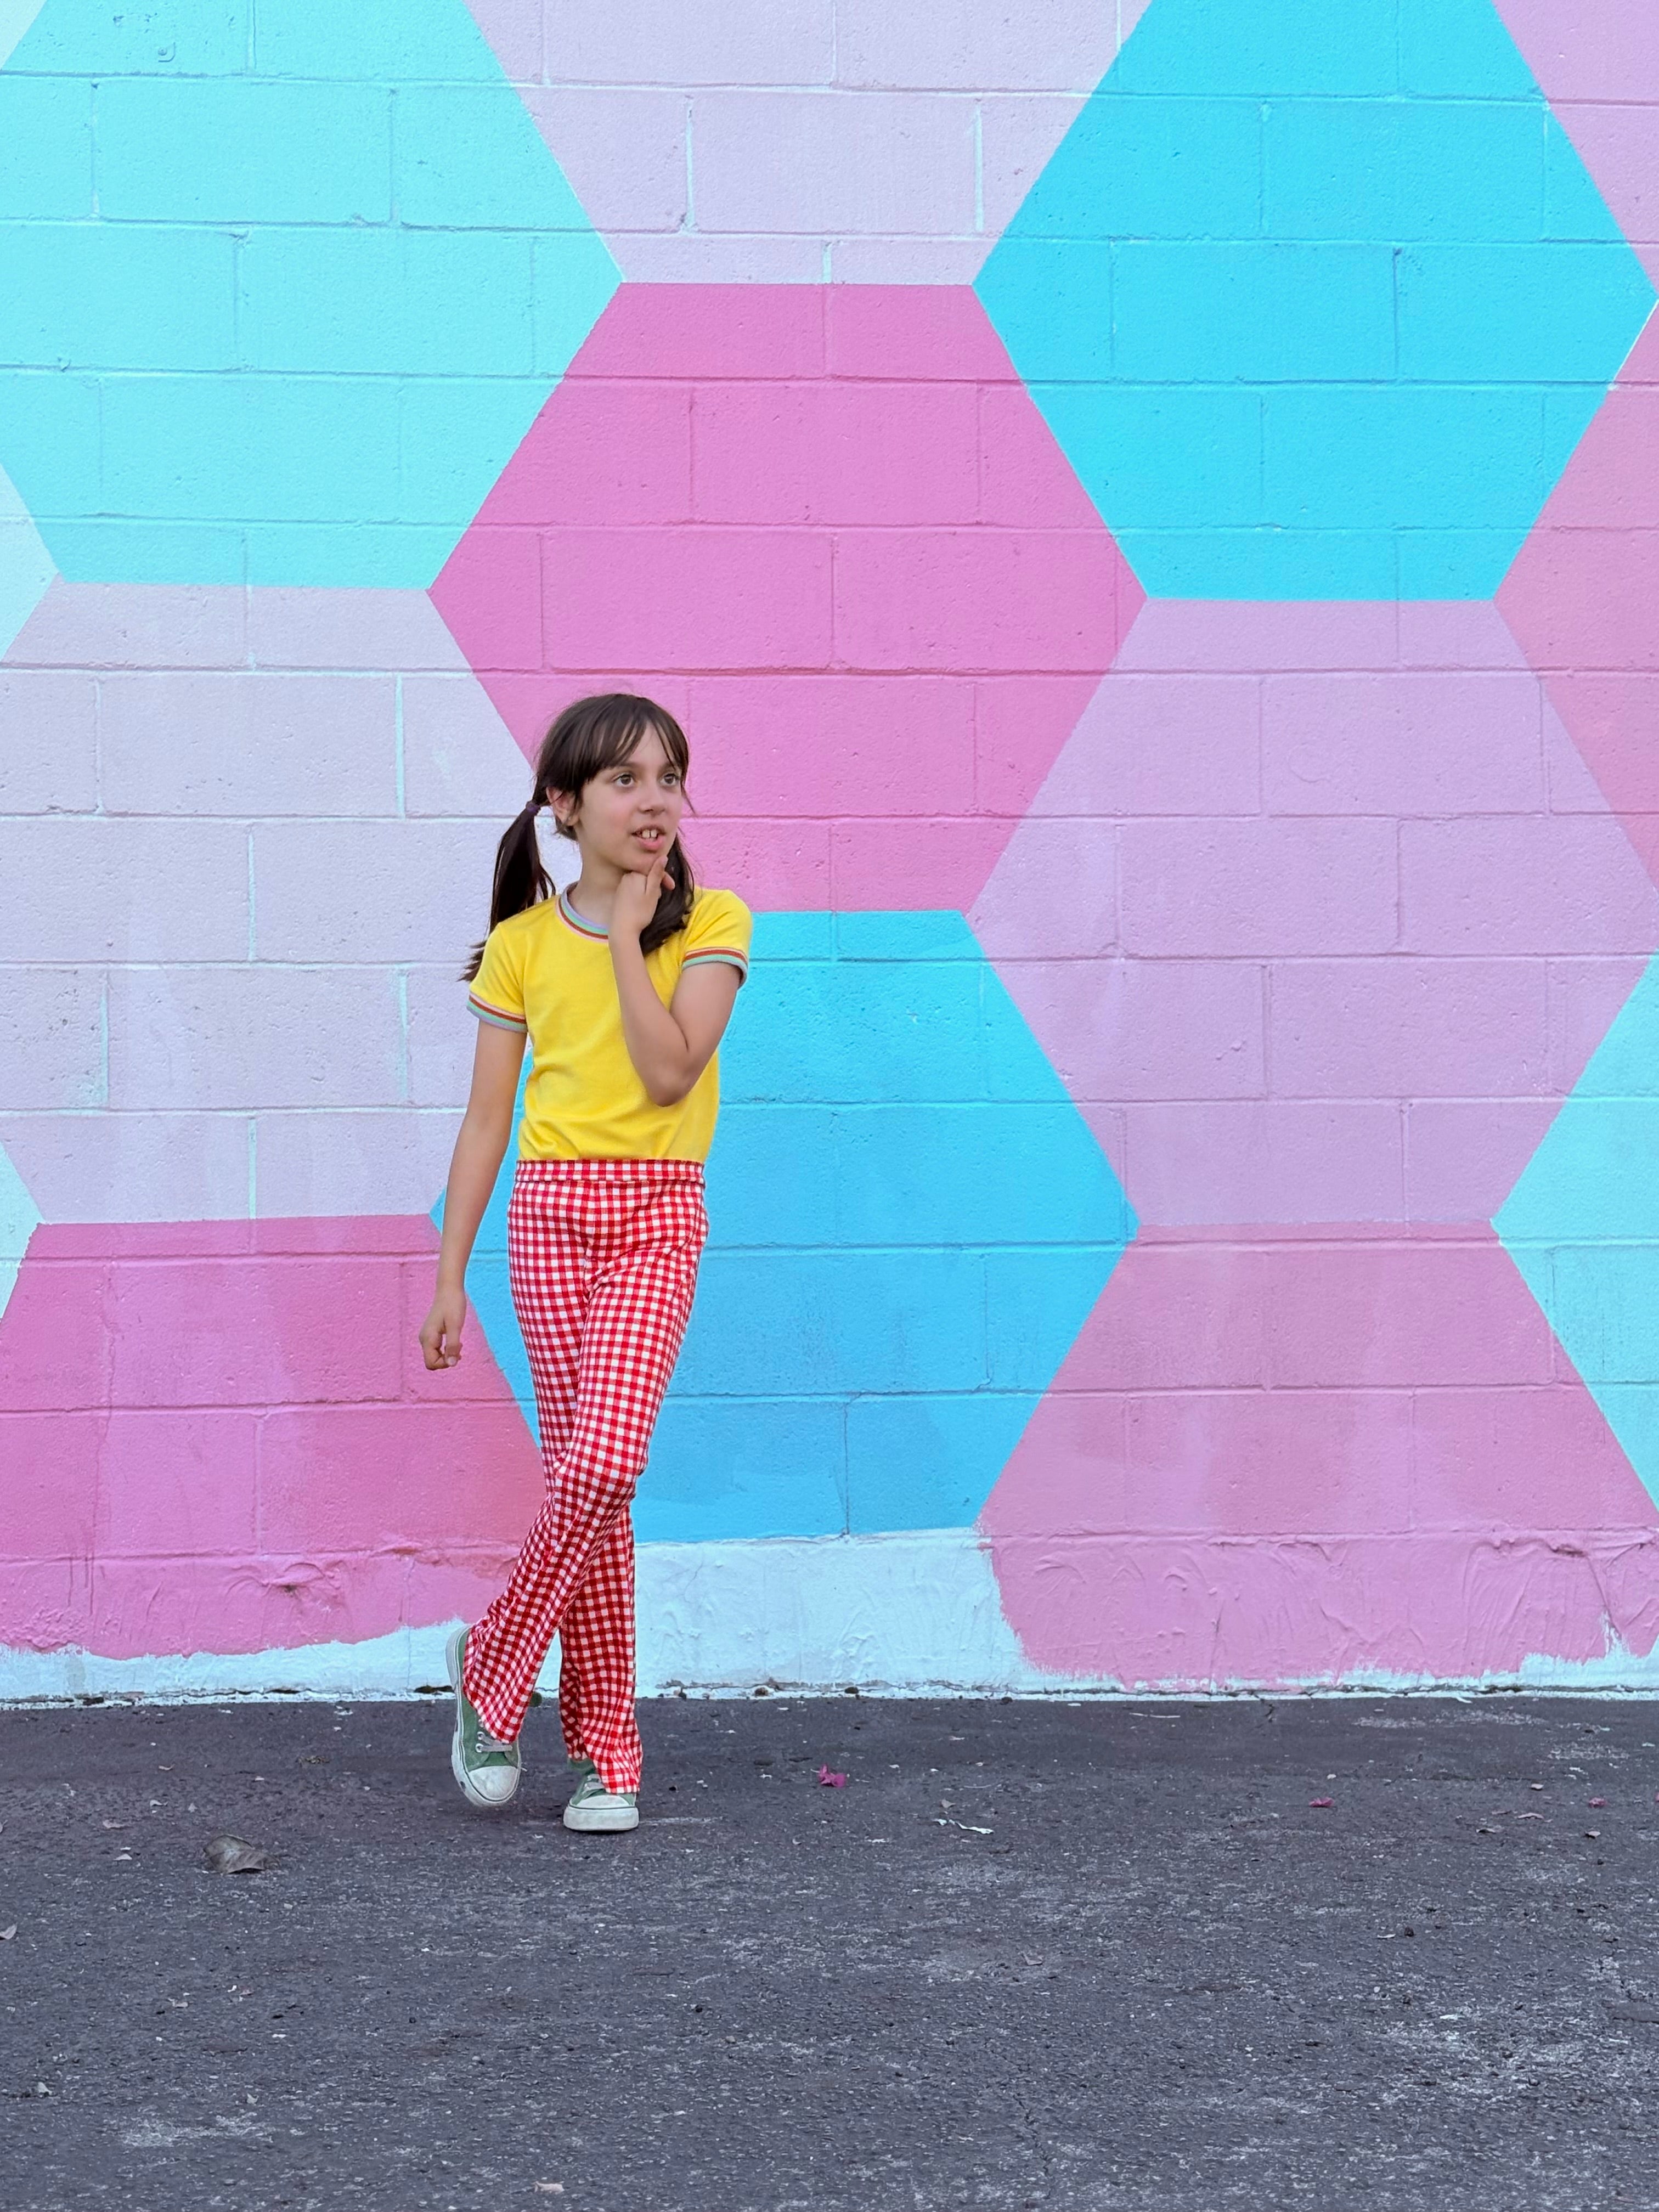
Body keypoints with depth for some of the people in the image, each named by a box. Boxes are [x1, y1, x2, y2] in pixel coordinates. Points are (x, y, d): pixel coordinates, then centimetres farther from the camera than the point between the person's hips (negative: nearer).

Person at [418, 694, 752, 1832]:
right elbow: (487, 1118, 7)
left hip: (658, 1213, -1)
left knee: (605, 1460, -18)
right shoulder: (522, 945, 5)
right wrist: (450, 1277, 5)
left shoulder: (709, 923, 0)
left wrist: (627, 935, -10)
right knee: (587, 1471, 0)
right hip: (550, 1210, 1)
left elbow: (670, 1072, -14)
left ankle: (494, 1665, 4)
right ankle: (605, 1747, 9)